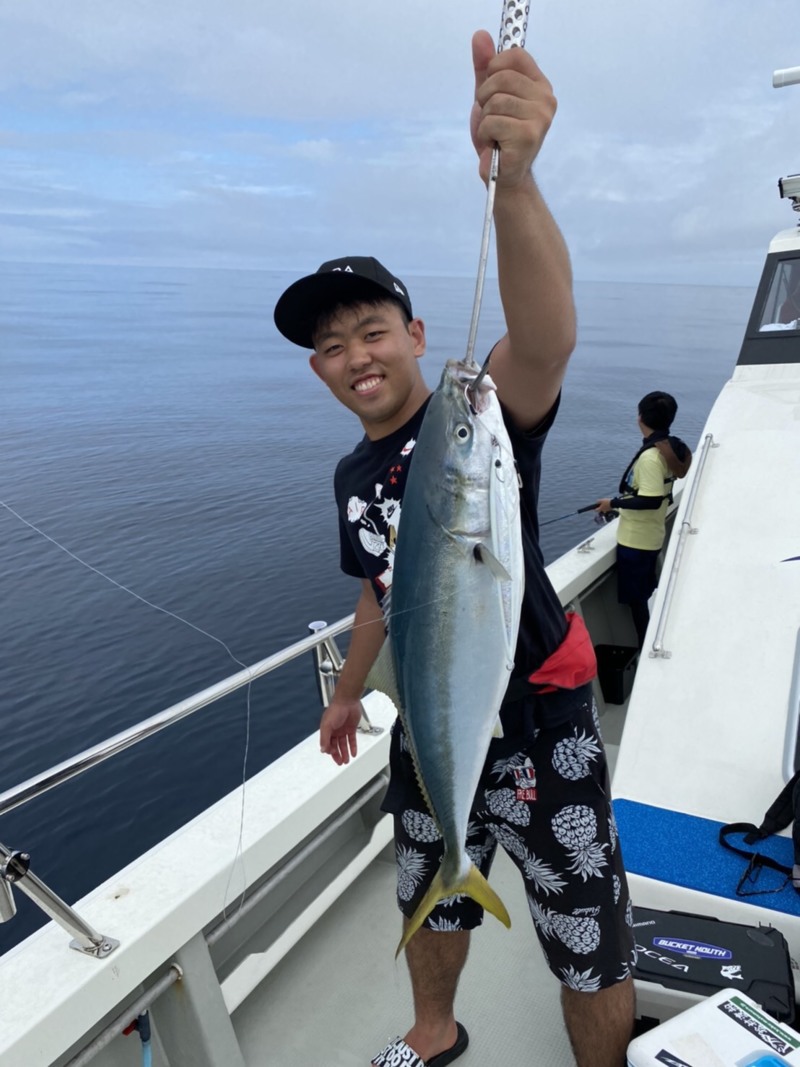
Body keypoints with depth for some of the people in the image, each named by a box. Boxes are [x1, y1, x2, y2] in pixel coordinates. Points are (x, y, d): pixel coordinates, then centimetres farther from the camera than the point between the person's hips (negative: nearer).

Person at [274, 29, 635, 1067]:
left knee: (588, 943, 11)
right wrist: (349, 691, 26)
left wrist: (510, 178, -56)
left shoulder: (483, 415, -17)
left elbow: (547, 339, -40)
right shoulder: (354, 475, 3)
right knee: (429, 899, 28)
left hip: (539, 718, -6)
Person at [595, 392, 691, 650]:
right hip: (651, 537, 9)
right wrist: (623, 503, 17)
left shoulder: (650, 456, -24)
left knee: (636, 600, 4)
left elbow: (651, 501, -27)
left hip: (636, 539, -9)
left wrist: (614, 503, -18)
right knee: (644, 597, 20)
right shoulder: (670, 449, 4)